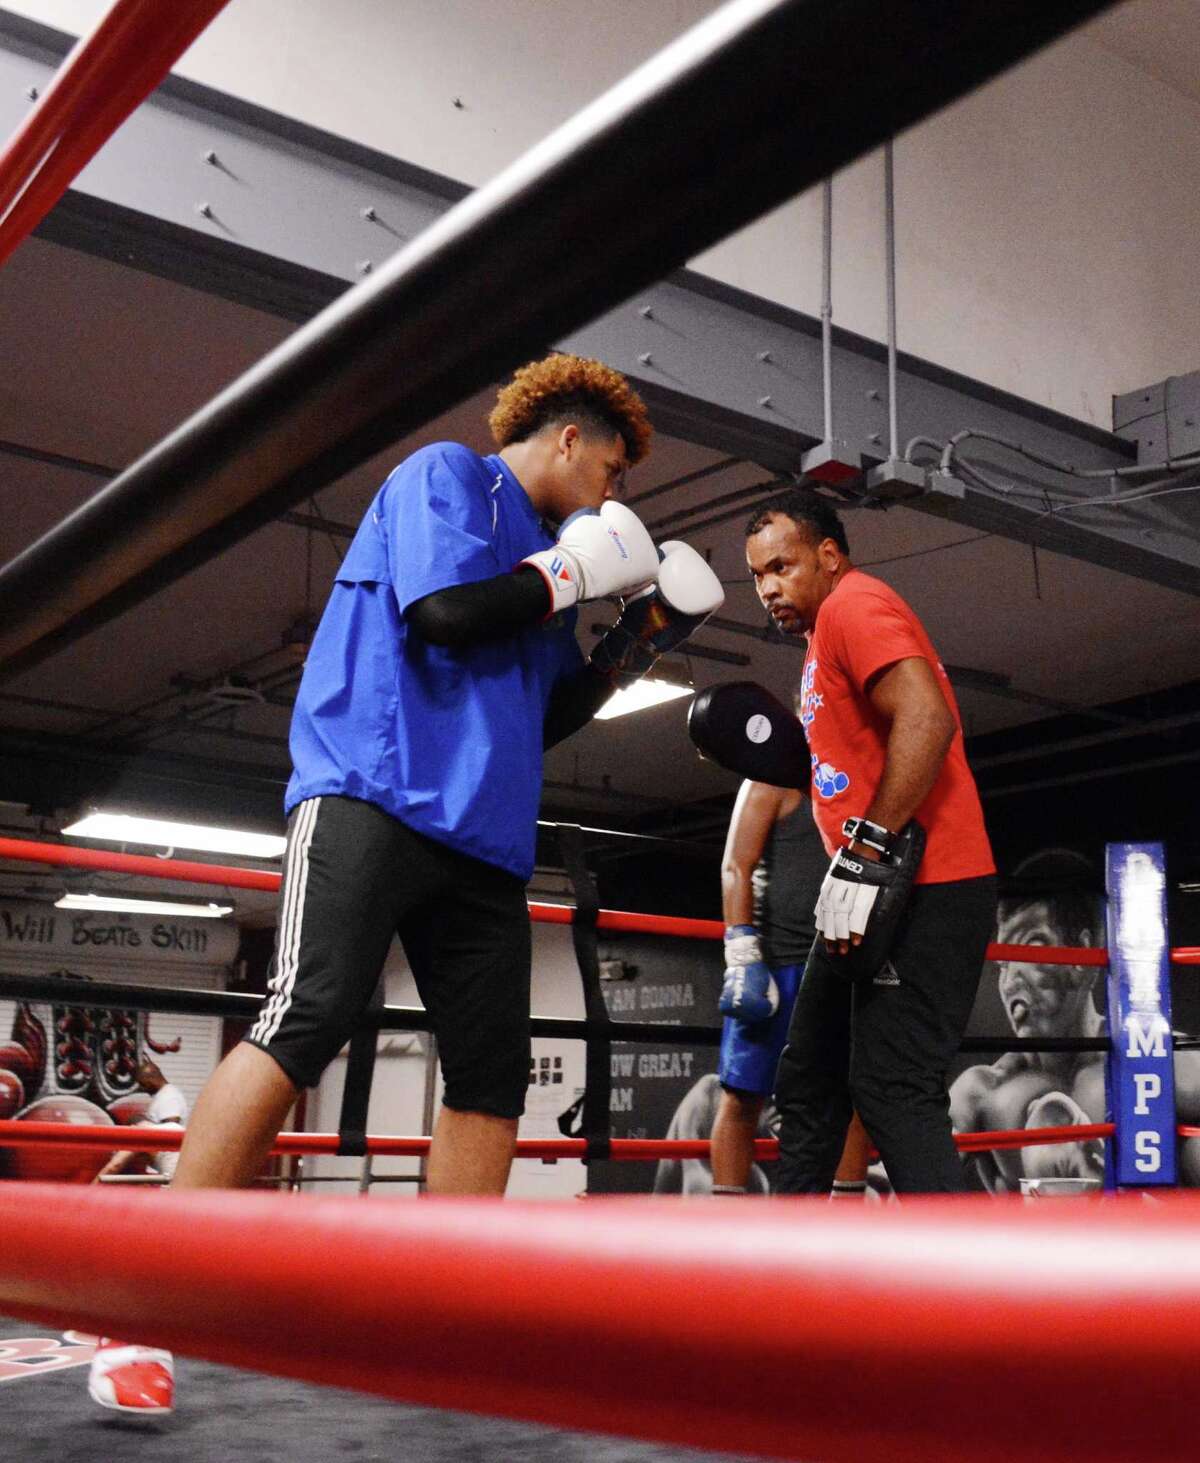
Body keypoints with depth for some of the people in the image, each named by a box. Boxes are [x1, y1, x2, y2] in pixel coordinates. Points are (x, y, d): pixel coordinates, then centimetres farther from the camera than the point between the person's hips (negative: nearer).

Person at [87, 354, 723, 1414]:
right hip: (376, 794, -9)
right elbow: (444, 612, -13)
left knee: (493, 1074, 3)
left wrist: (631, 647, 19)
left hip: (484, 837, 9)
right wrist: (573, 570, -1)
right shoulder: (447, 473, 5)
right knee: (307, 1021, -21)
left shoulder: (542, 559, 26)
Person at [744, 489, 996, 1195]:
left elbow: (926, 721, -25)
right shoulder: (831, 629, 22)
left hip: (922, 893, -11)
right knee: (809, 1081, 16)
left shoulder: (854, 604, -9)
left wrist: (863, 854, -27)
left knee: (893, 1091, -15)